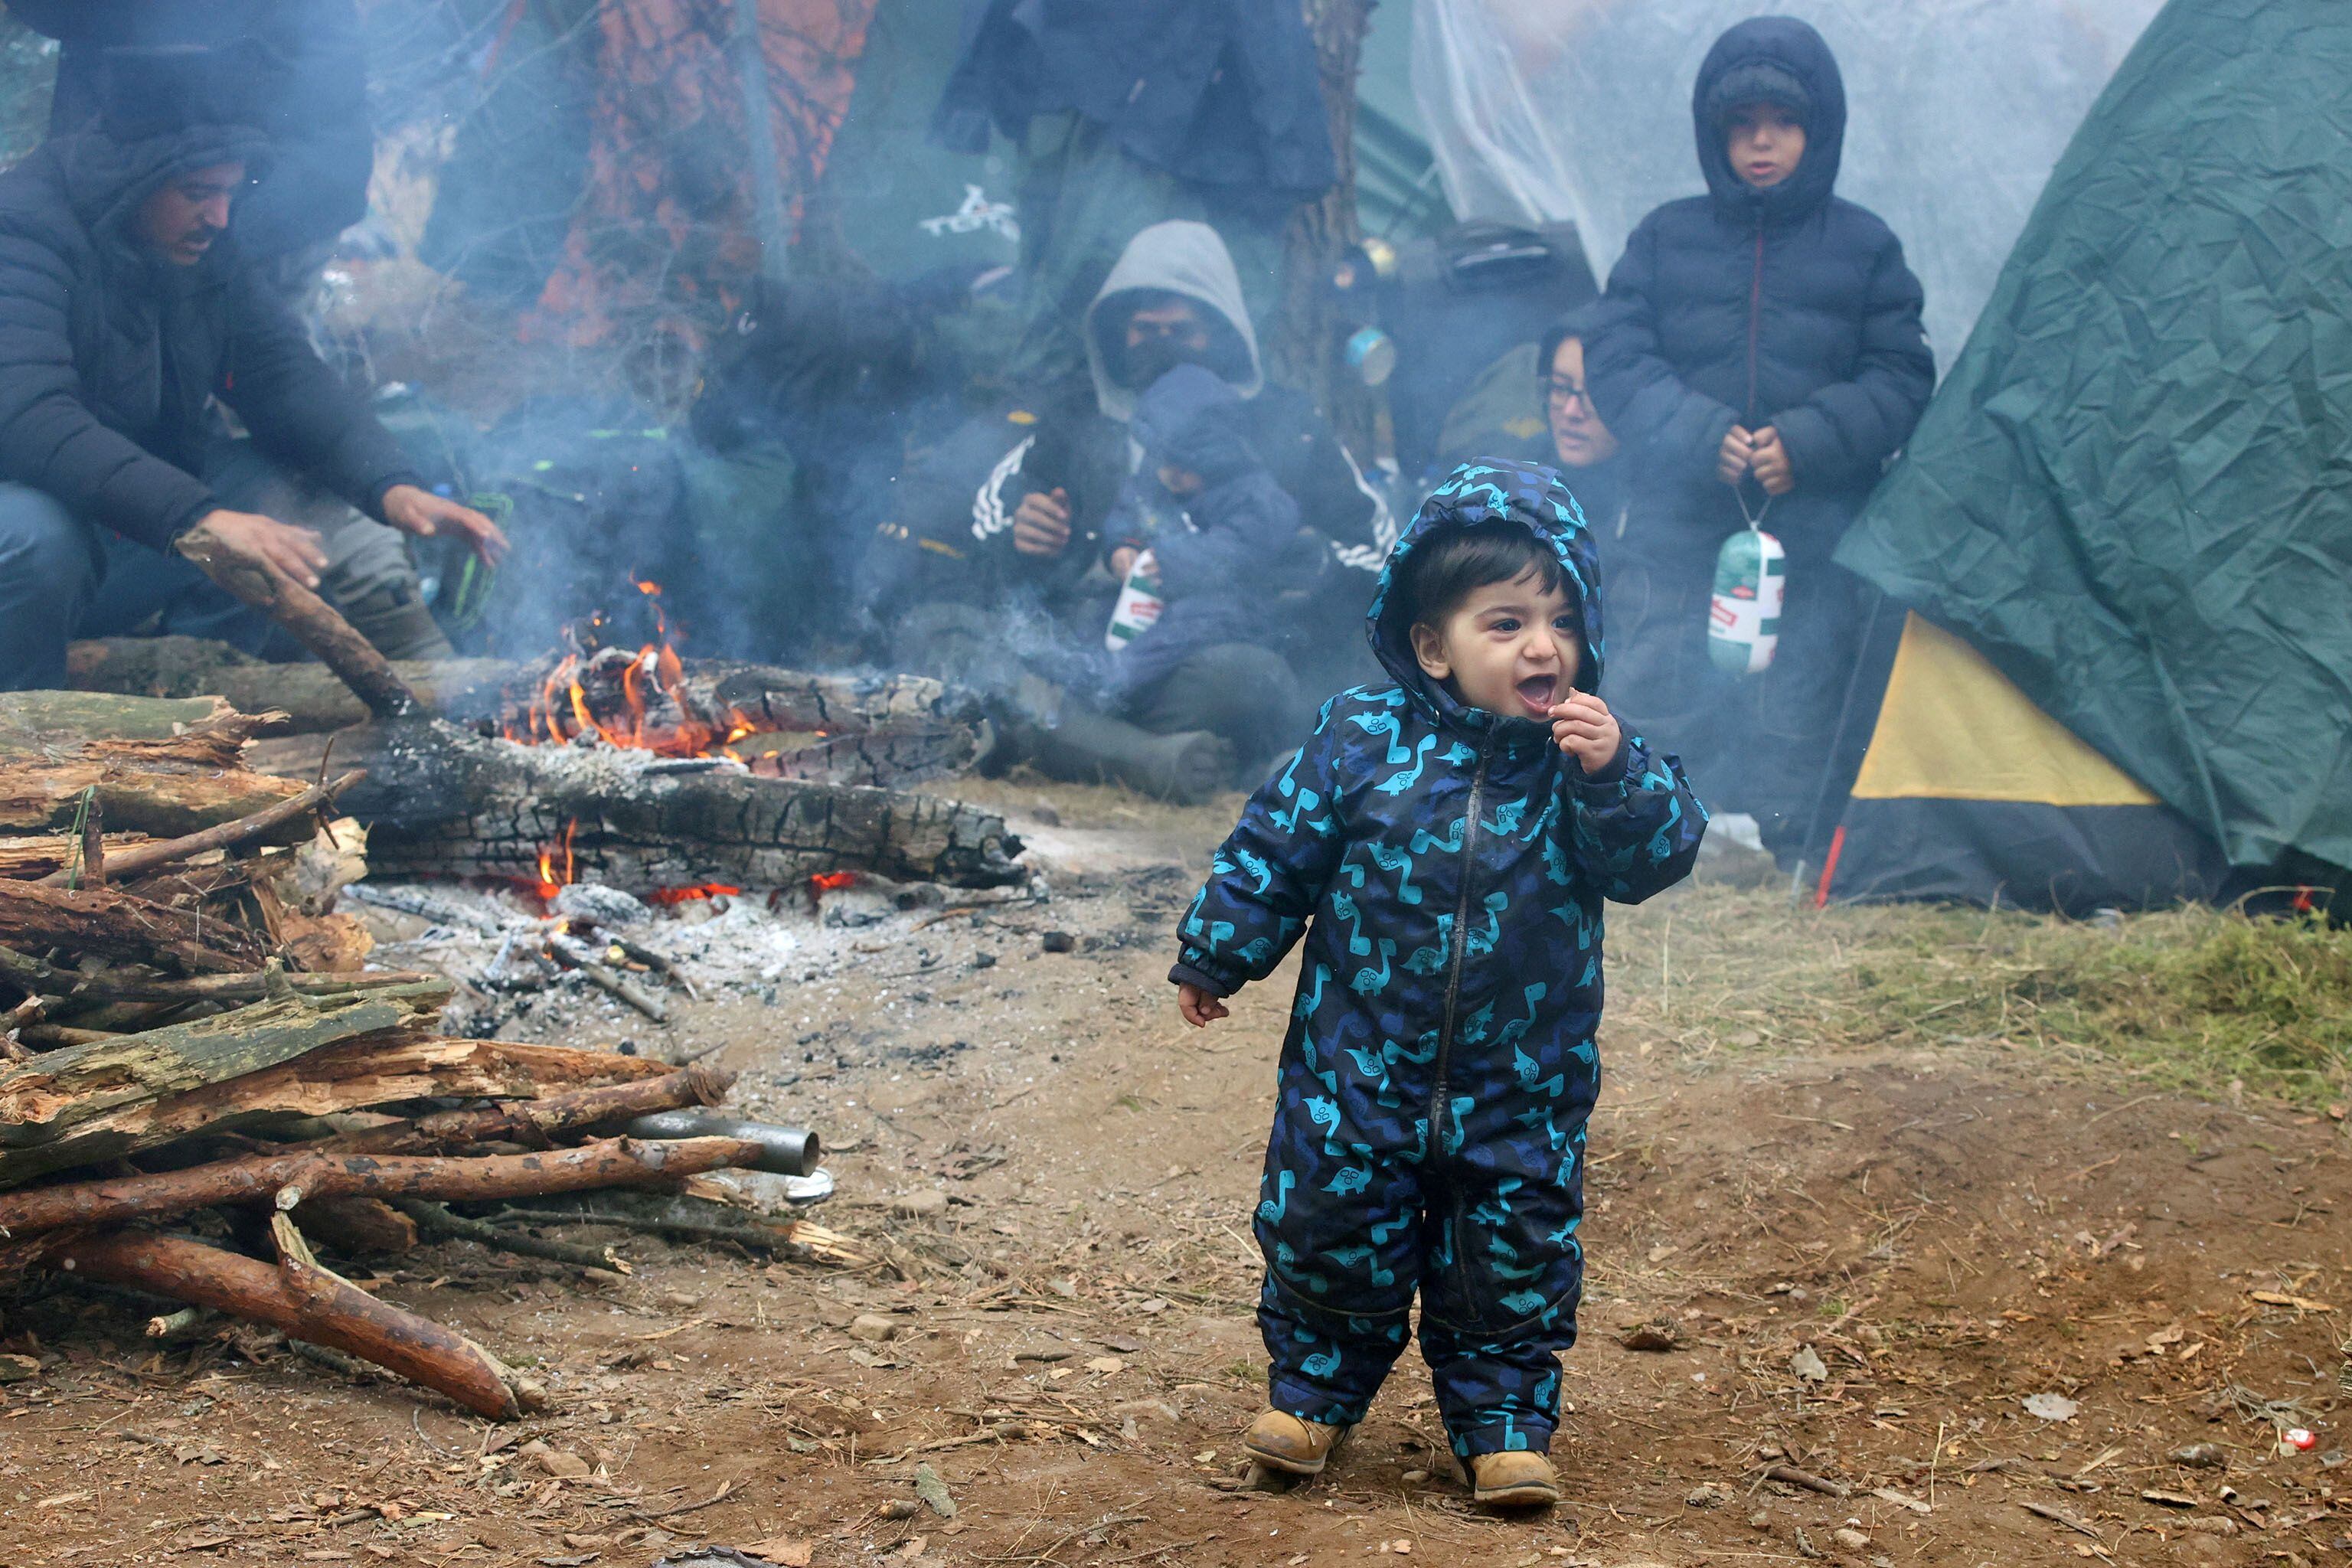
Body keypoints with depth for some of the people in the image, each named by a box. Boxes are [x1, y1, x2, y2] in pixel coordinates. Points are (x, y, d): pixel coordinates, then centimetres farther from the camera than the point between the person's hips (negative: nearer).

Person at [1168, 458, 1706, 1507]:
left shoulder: (1591, 754, -6)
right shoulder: (1363, 739, -9)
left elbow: (1657, 859, -16)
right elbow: (1276, 853, 1)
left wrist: (1615, 776, -32)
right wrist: (1215, 957, 8)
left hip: (1520, 1086, 1)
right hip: (1360, 1062, 0)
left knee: (1513, 1257, 8)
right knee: (1329, 1229, 9)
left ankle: (1505, 1420, 26)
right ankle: (1314, 1386, 32)